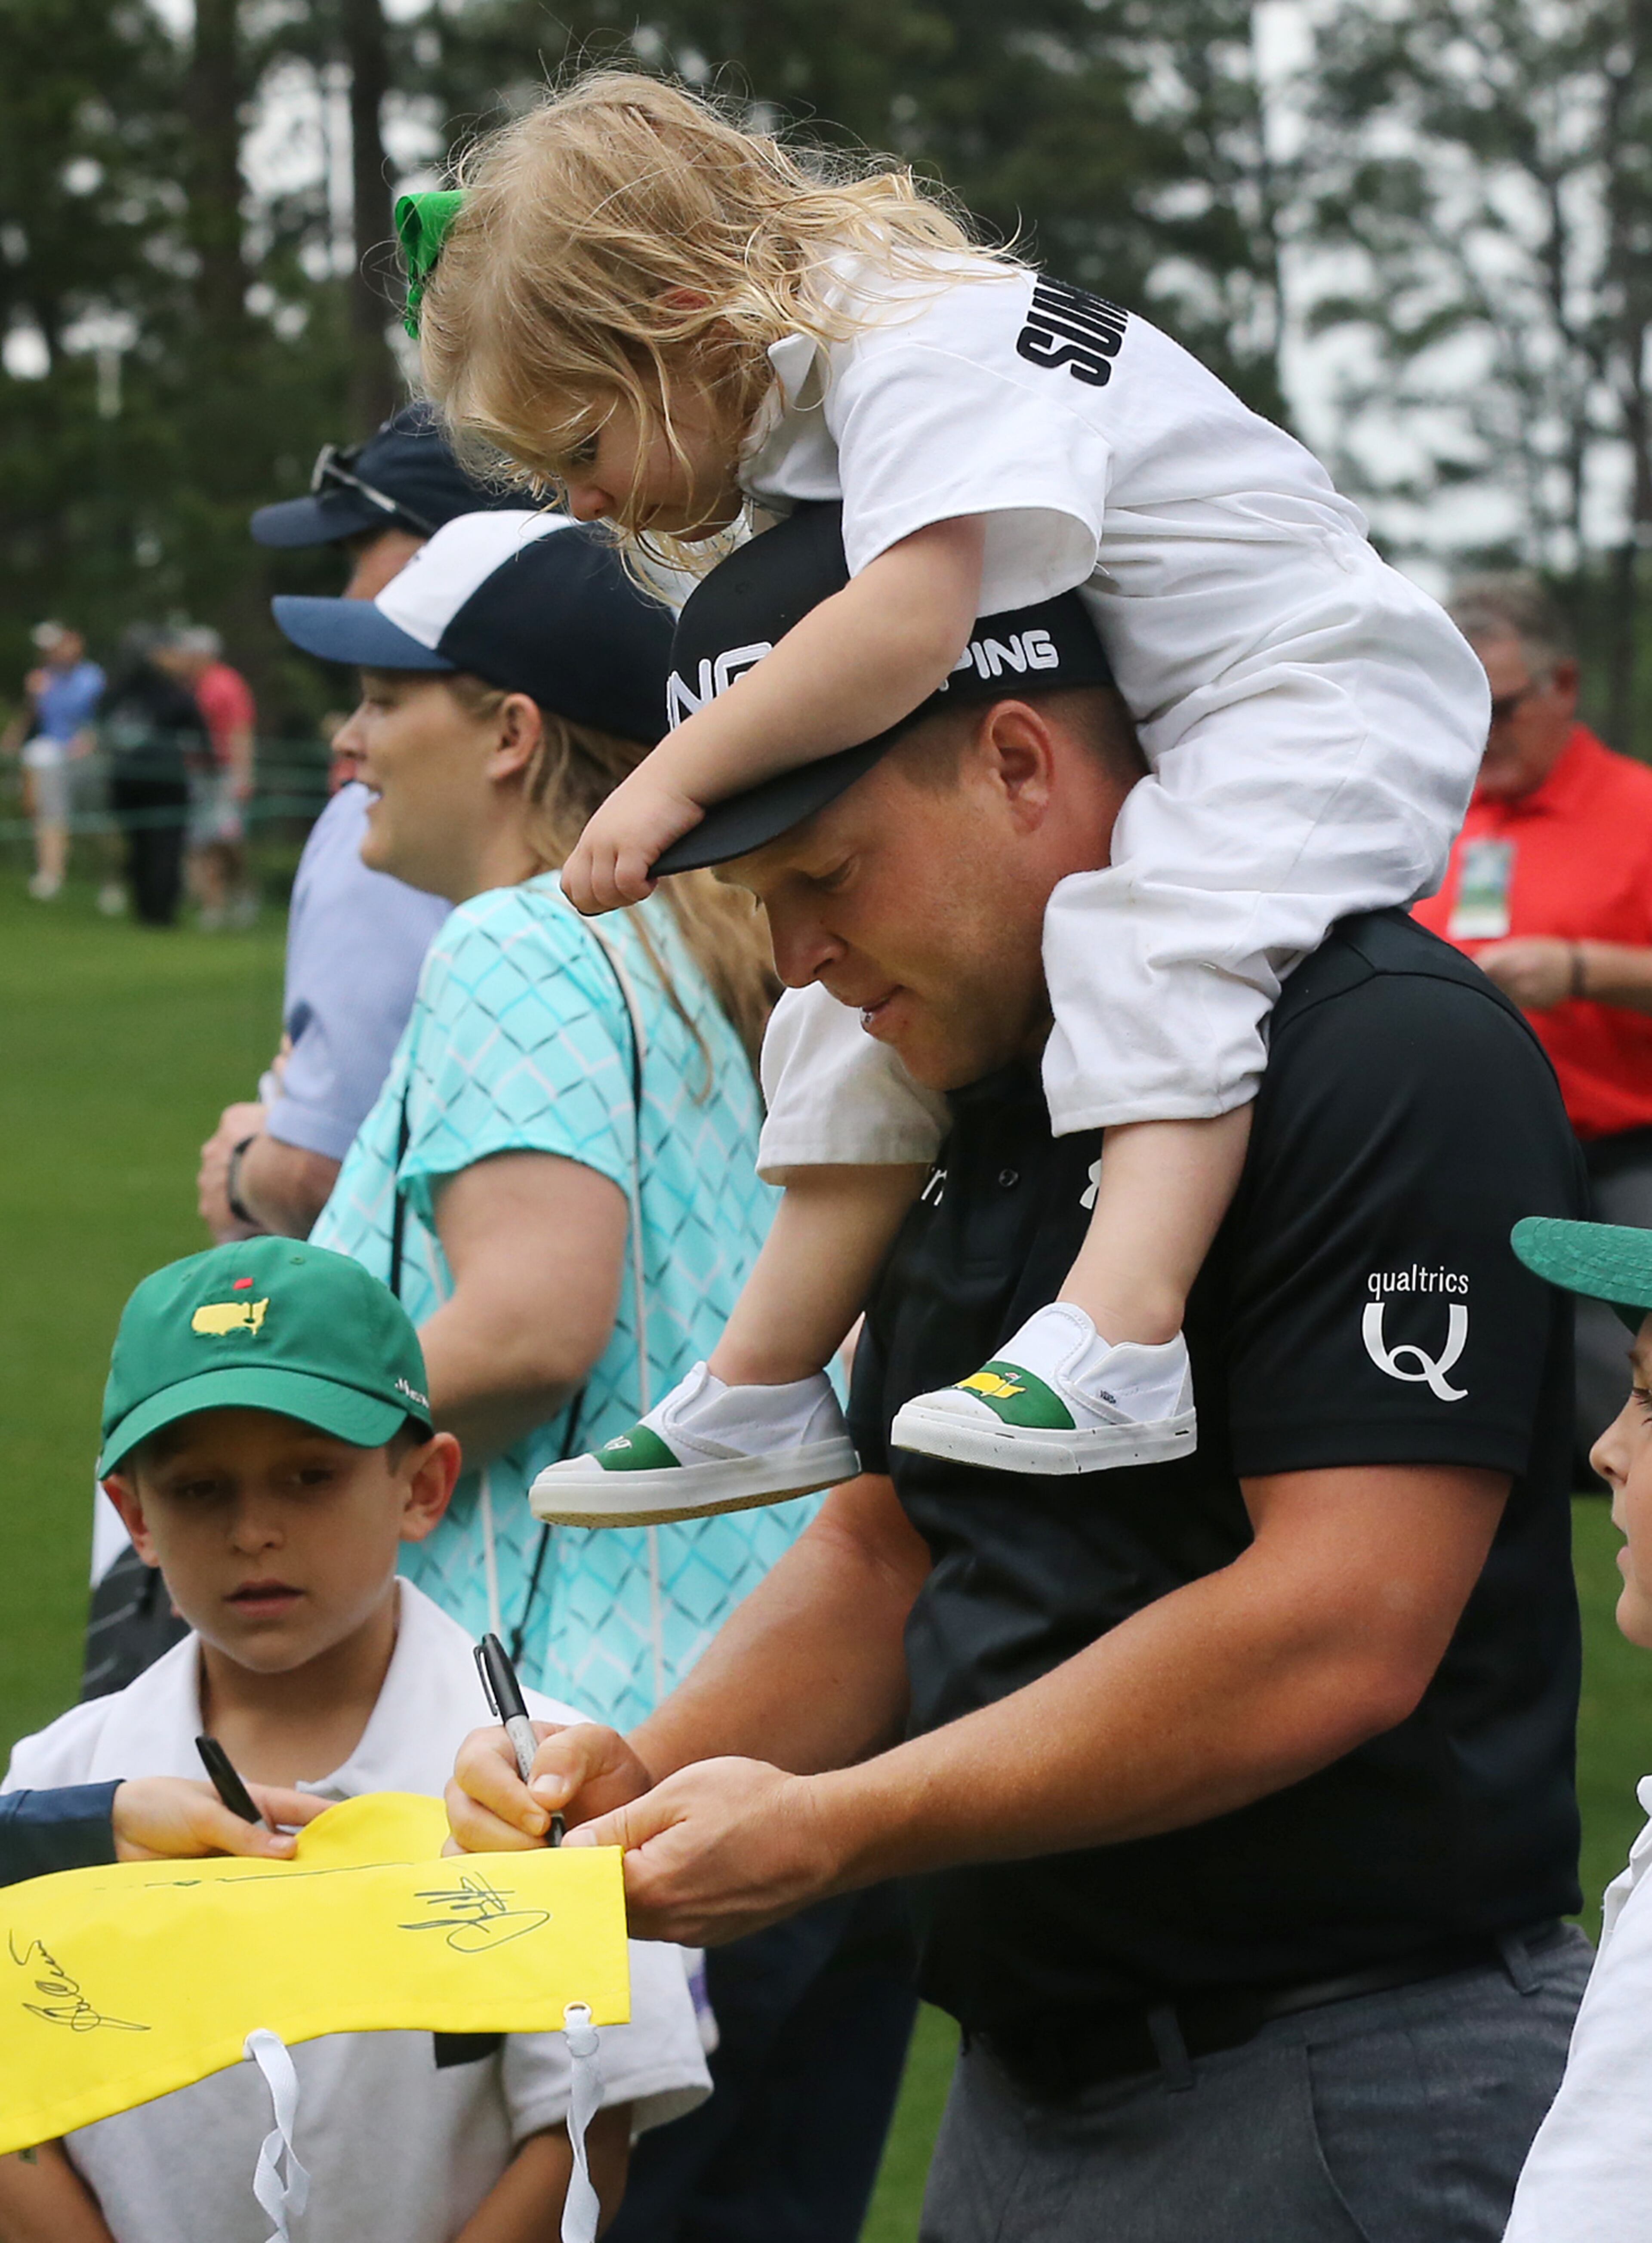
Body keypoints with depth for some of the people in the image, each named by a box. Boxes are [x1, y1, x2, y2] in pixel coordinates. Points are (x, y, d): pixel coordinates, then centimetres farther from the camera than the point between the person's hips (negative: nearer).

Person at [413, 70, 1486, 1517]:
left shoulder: (919, 346, -24)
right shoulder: (792, 397, 8)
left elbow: (913, 623, -39)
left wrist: (679, 774, -33)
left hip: (1310, 691, -10)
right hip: (1106, 751, 10)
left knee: (1146, 933, -35)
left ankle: (1119, 1342, -47)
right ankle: (766, 1386, 9)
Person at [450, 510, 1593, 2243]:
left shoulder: (1390, 1056, -17)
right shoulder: (980, 1100, 13)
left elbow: (1337, 1636, -23)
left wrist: (825, 1832, -20)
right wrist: (641, 1779, -3)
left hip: (1345, 2100, -8)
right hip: (1025, 2083, 8)